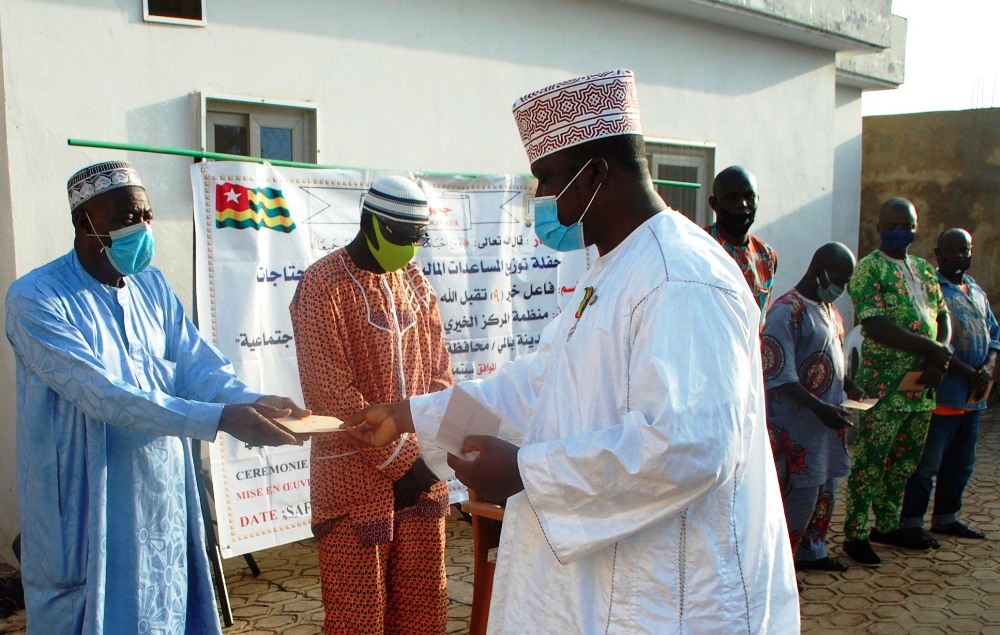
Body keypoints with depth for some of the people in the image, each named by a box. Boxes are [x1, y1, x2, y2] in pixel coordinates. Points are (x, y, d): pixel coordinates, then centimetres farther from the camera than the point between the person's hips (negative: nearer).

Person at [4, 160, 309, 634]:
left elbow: (196, 364, -1)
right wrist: (220, 418, -33)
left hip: (163, 500, 6)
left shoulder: (152, 286, 6)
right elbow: (102, 393, -27)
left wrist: (251, 401, -22)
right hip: (87, 508, -6)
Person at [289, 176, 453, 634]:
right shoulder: (324, 285, -10)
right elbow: (329, 393, -15)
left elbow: (439, 370, 12)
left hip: (420, 475, 6)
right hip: (356, 481, -6)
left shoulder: (415, 282, 10)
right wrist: (399, 460, -14)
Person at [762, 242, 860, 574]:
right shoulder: (787, 310, -16)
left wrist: (851, 388, 5)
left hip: (827, 421, 9)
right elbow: (779, 375, -21)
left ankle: (812, 551, 33)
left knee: (825, 487, 17)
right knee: (800, 492, -6)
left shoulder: (829, 310, 13)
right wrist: (820, 408, -27)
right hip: (797, 422, -9)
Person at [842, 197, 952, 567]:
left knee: (906, 460, 15)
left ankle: (887, 526, 28)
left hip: (923, 385, 7)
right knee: (871, 461, -3)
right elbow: (876, 326, -17)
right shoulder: (869, 269, -7)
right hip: (885, 384, -7)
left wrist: (941, 357, -6)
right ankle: (855, 535, 6)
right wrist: (932, 348, -17)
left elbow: (943, 316, 13)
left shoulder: (925, 270, 16)